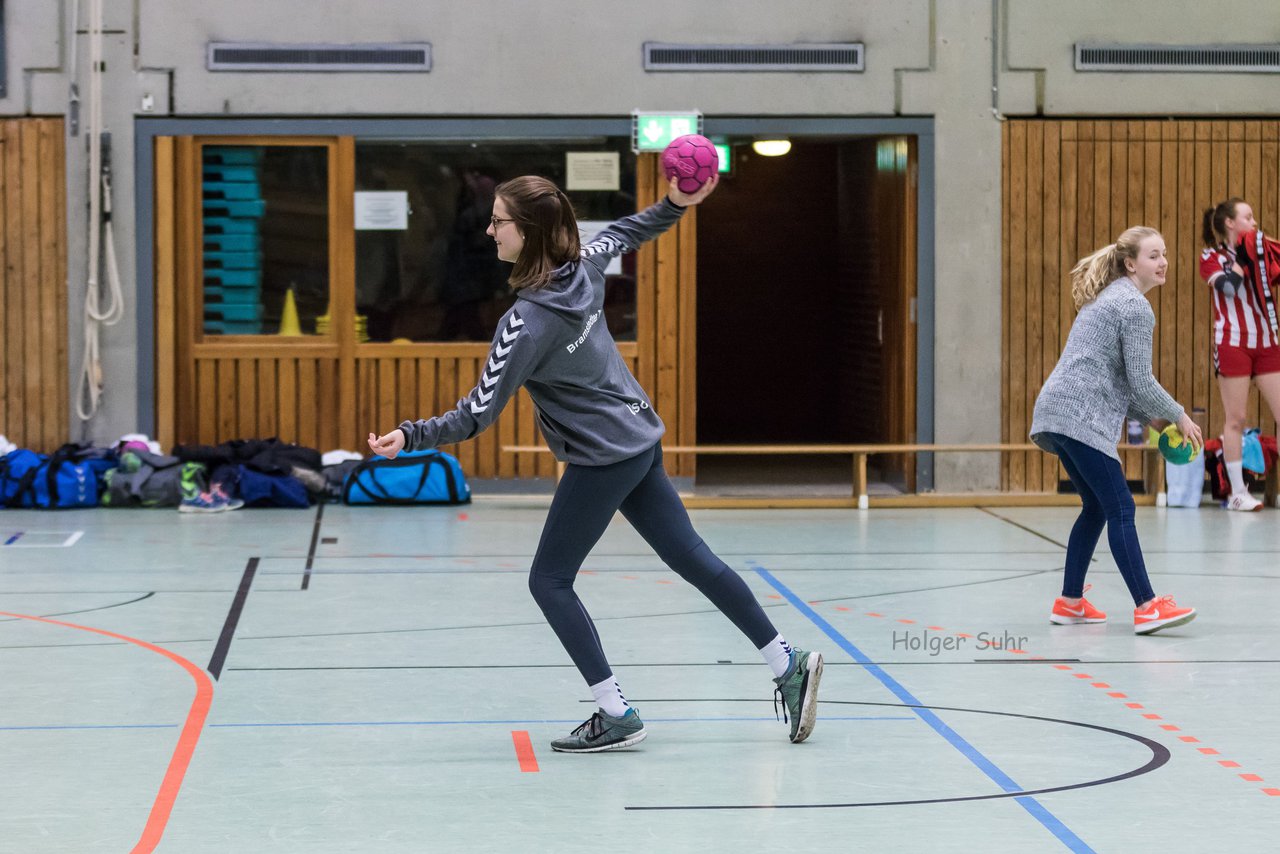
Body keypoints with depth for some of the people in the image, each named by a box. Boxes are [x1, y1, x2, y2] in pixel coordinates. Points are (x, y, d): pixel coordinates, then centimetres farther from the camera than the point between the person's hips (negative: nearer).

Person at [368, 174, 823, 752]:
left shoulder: (528, 323, -26)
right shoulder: (584, 266, -4)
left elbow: (478, 415, -23)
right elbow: (623, 234, 21)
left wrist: (409, 437, -24)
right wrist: (675, 204, 14)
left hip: (603, 460, -9)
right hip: (640, 439, 9)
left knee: (549, 580, 3)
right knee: (692, 558, 16)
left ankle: (616, 716, 4)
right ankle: (788, 665, 20)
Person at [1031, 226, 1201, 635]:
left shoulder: (1110, 299, 23)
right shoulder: (1135, 306, -8)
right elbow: (1140, 380, -11)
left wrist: (1148, 416, 18)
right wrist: (1179, 416, 2)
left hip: (1057, 414, 10)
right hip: (1080, 418, -10)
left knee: (1097, 507, 17)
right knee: (1120, 509, -11)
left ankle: (1069, 602, 19)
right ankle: (1147, 608, -16)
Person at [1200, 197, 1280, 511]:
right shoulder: (1211, 256, 0)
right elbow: (1228, 284, -19)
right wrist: (1243, 258, -9)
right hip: (1233, 344, -5)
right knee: (1235, 419, -3)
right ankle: (1237, 493, 2)